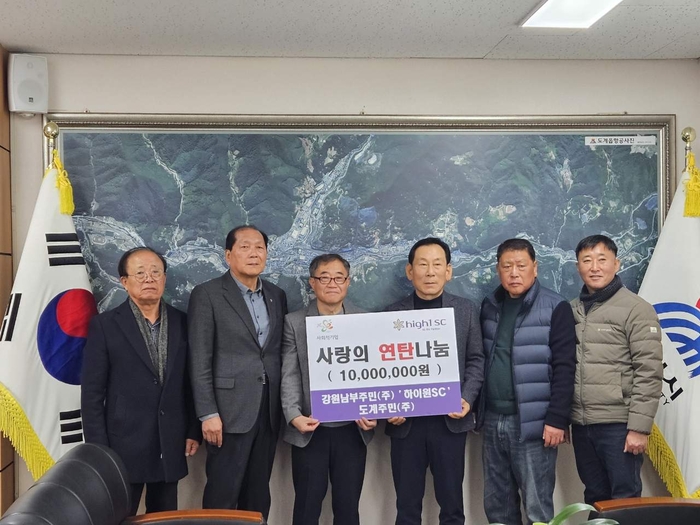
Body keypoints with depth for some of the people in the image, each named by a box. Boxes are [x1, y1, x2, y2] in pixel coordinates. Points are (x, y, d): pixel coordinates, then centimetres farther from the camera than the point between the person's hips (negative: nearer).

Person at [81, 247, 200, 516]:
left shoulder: (181, 322, 5)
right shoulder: (105, 325, -5)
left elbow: (190, 383, 10)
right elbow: (92, 393, -6)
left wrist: (193, 431, 5)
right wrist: (98, 449, -9)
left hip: (171, 446, 3)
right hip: (124, 445, -3)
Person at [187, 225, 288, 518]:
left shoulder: (277, 296, 12)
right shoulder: (207, 295, -5)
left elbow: (279, 353, 13)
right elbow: (200, 360, -9)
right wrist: (208, 414, -14)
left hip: (268, 410, 5)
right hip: (230, 410, -5)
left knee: (258, 494, 13)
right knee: (222, 495, 1)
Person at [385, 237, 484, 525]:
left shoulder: (466, 309, 5)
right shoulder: (393, 313, 4)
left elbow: (476, 360, 4)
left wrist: (467, 398, -10)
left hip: (449, 419, 0)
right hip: (406, 421, 0)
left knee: (451, 502, 9)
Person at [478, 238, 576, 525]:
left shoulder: (555, 308, -6)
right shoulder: (489, 306, 11)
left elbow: (564, 368, -10)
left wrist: (557, 419, -14)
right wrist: (477, 409, 9)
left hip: (532, 423, -5)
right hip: (493, 420, 6)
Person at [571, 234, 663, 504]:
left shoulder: (636, 309, -6)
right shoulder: (571, 310, 9)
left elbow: (649, 373, -11)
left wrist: (639, 427, -15)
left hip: (618, 424, -5)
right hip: (580, 424, 5)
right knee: (594, 498, 16)